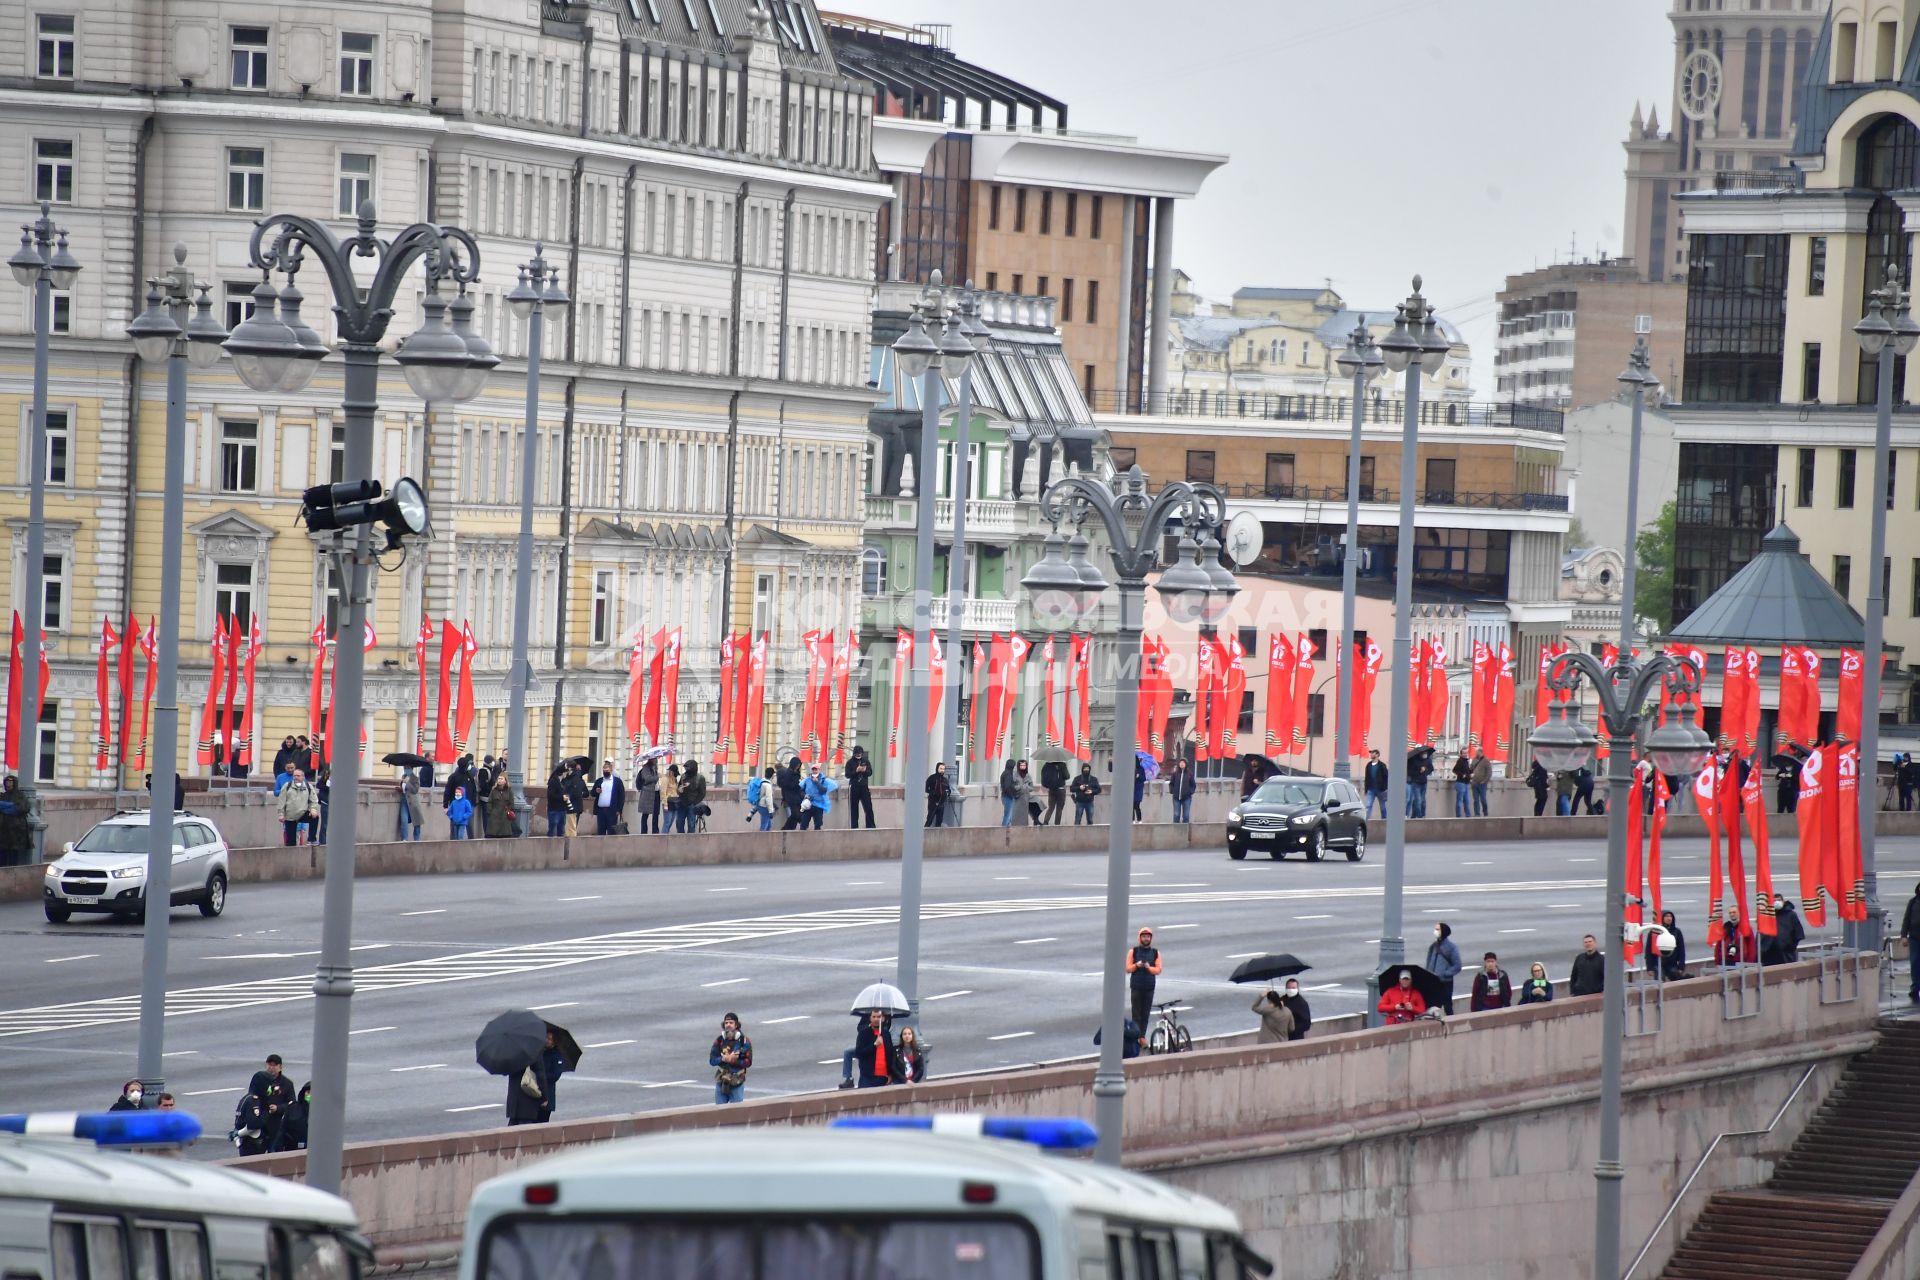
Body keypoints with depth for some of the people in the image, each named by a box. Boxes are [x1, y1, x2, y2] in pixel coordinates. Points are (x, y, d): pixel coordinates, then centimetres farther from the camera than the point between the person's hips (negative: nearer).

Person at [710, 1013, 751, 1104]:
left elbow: (748, 1062, -10)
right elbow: (712, 1060, -2)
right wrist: (724, 1059, -20)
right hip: (721, 1083, 2)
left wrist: (733, 1061, -22)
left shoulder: (744, 1041, -6)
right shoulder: (719, 1040, 1)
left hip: (737, 1084, -2)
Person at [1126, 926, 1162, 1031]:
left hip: (1149, 987, 1)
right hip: (1136, 987, -1)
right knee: (1136, 1014, -4)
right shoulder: (1133, 951, 4)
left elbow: (1158, 970, 2)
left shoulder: (1155, 952, 7)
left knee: (1145, 1014, 2)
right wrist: (1136, 965, -19)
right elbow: (1128, 969, 2)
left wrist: (1149, 967, -18)